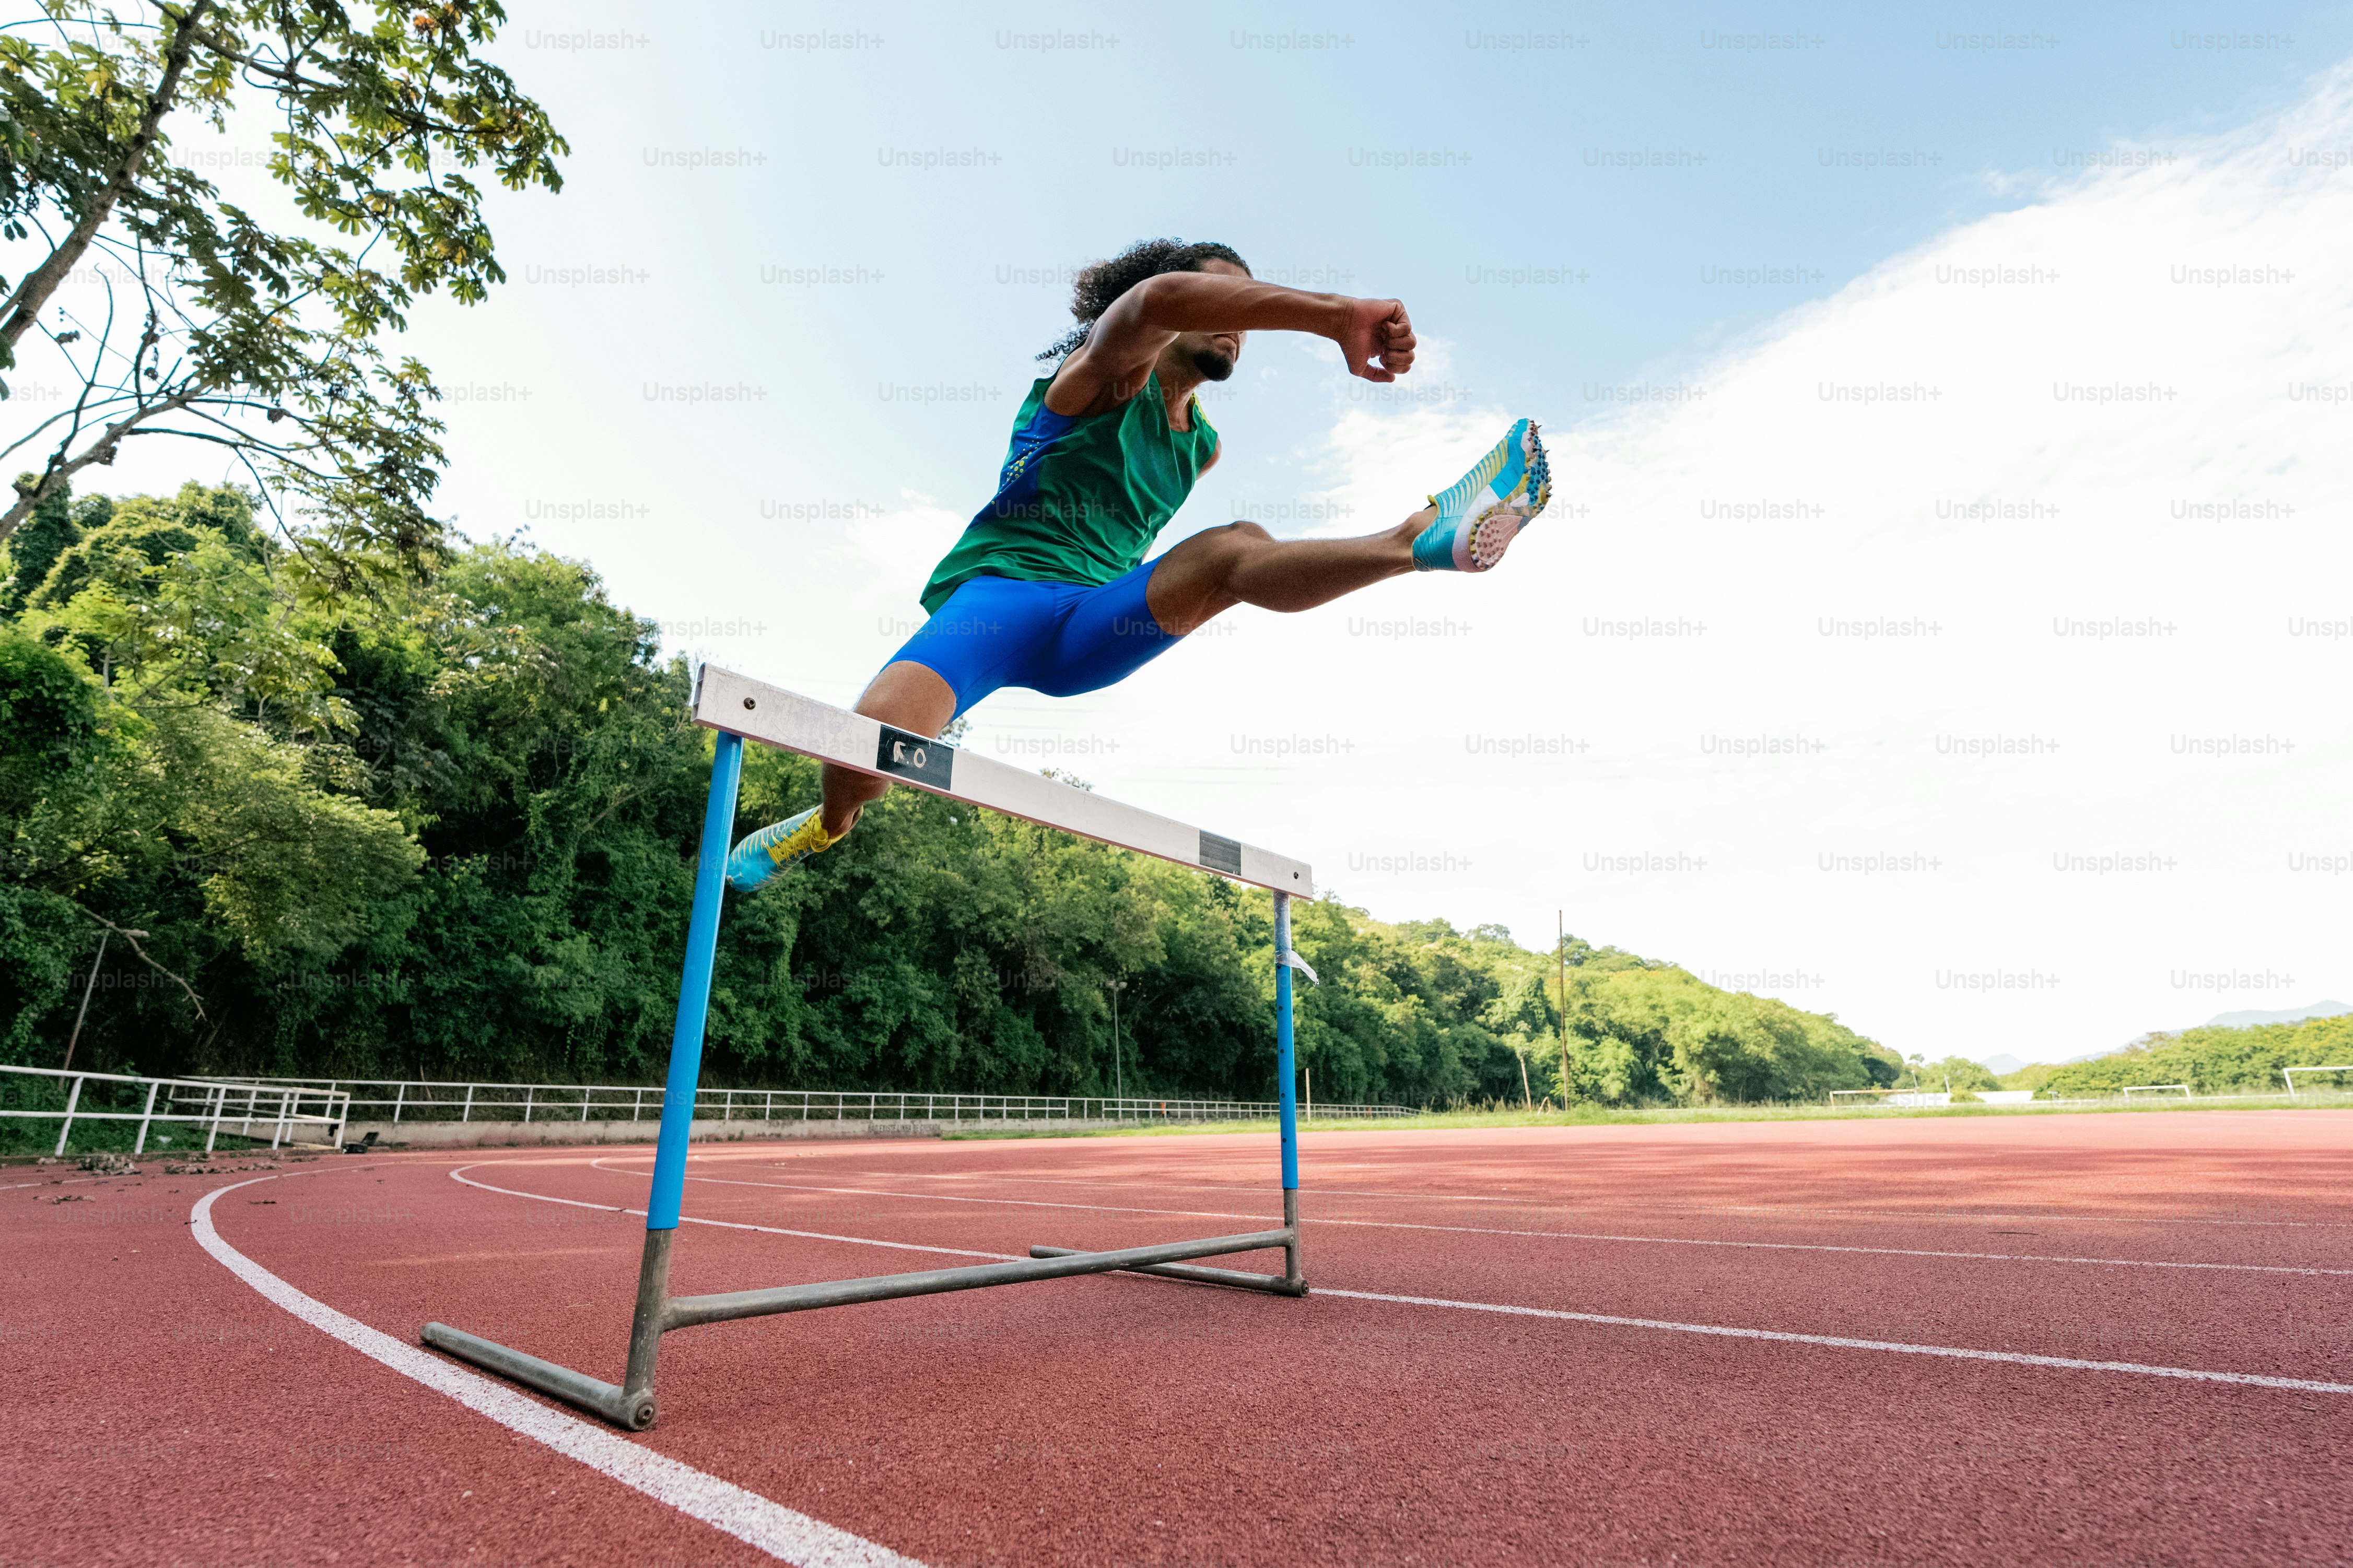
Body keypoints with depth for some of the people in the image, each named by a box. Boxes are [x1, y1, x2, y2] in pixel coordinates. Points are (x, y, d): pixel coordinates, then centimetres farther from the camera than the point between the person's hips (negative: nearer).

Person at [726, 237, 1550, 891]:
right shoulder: (1106, 376, -4)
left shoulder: (1203, 447, 17)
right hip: (996, 591, -4)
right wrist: (1336, 315, -38)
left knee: (1233, 549, -23)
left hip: (1090, 630, 5)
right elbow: (1159, 298, -30)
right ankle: (828, 824, 5)